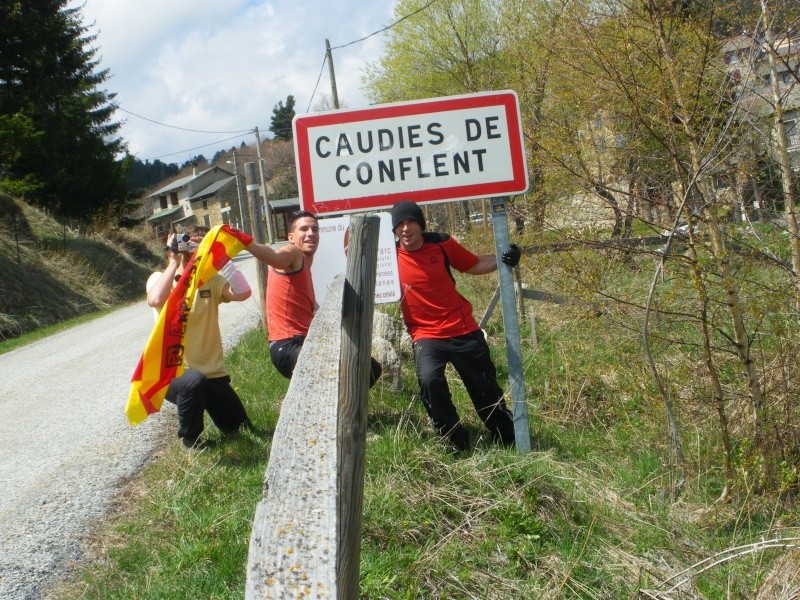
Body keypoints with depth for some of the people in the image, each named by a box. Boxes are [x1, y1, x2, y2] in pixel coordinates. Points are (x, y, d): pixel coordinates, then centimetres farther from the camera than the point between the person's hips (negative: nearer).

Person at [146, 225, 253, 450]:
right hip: (173, 373, -4)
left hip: (212, 373, 4)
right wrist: (174, 262, -23)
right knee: (194, 381, -39)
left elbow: (243, 292, -20)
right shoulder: (161, 278, -7)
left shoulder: (211, 280, 0)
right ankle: (190, 440, -12)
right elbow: (155, 300, -32)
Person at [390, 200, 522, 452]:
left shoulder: (442, 244, -5)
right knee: (429, 379, -29)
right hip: (426, 335, -1)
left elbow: (474, 265, 10)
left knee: (485, 389, 11)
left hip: (463, 330, 1)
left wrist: (503, 260, -5)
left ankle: (507, 440, 34)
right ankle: (457, 442, -9)